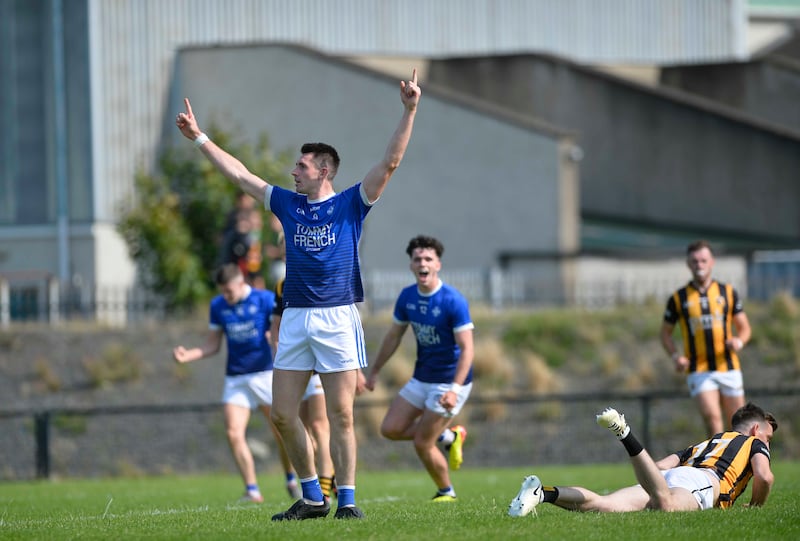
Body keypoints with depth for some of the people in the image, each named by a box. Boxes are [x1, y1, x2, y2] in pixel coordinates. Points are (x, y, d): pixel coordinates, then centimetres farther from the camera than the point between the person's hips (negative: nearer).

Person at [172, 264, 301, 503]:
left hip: (266, 374, -3)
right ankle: (252, 490, -7)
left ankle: (292, 481, 24)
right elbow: (213, 345, 10)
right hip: (236, 379, 3)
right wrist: (188, 355, -6)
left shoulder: (266, 300, -7)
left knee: (281, 432, 0)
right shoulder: (217, 306, 4)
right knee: (234, 433, -12)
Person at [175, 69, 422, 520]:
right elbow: (239, 174, 20)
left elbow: (390, 163, -5)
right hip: (295, 318, 5)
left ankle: (347, 500, 0)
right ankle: (313, 497, 12)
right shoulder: (288, 204, 14)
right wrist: (199, 138, 22)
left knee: (341, 415, -4)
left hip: (339, 318, -5)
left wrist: (409, 112, -13)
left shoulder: (350, 205, 2)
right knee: (283, 414, 2)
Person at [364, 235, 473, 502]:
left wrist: (454, 389, -33)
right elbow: (393, 336, 14)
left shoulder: (453, 301, -21)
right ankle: (449, 436, 20)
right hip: (421, 379, 7)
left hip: (449, 381, -7)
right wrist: (374, 371, 17)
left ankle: (446, 491, 18)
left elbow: (466, 348, -23)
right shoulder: (407, 297, -1)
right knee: (390, 429, 2)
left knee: (422, 444, -7)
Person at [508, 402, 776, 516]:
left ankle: (544, 493, -37)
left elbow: (660, 466, 30)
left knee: (604, 505, -16)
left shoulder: (703, 444, 43)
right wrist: (755, 508, 22)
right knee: (666, 505, -41)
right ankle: (626, 436, -47)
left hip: (670, 476, 6)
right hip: (703, 480, -6)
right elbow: (764, 476, 5)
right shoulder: (753, 444, 27)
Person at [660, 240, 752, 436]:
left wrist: (739, 341, -13)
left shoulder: (728, 292, 6)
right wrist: (676, 356, -8)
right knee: (712, 416, -20)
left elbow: (744, 327, 10)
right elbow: (665, 333, 11)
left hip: (728, 368, 2)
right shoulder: (678, 298, 3)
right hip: (699, 371, -2)